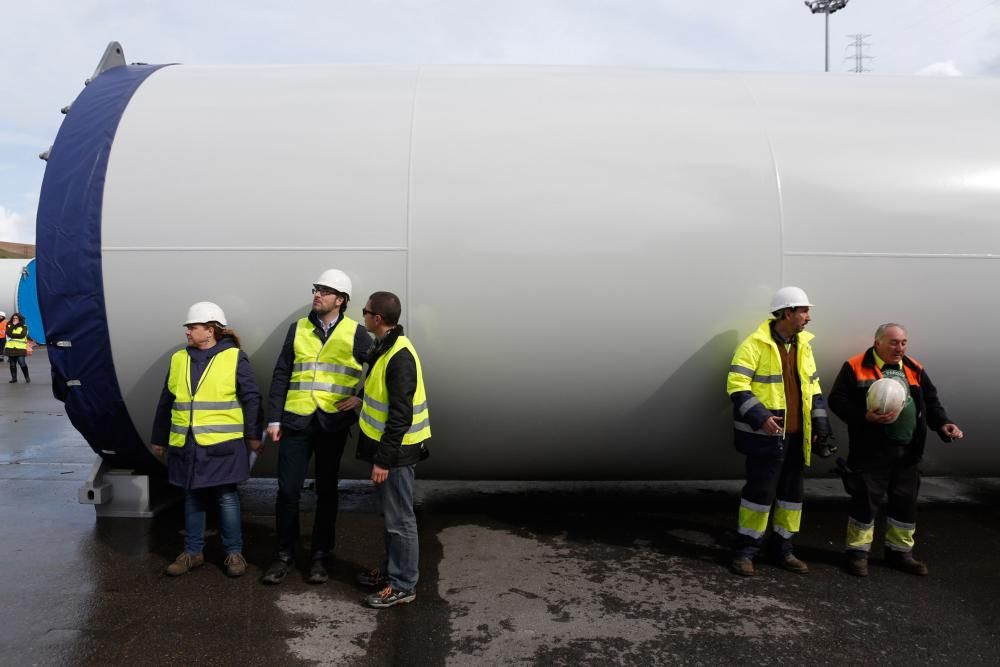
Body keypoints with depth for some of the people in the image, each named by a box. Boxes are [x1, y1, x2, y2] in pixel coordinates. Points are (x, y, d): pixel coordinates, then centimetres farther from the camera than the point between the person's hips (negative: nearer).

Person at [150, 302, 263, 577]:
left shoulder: (234, 358, -5)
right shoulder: (179, 359, 9)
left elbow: (251, 399, -4)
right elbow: (166, 402, 15)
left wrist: (253, 435, -5)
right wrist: (158, 438, 18)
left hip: (222, 443, -4)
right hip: (186, 444, 4)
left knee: (226, 497, 3)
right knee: (192, 497, 13)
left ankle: (234, 552, 16)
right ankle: (192, 552, 25)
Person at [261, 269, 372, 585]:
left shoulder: (355, 334, 0)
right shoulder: (298, 329, 7)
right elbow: (281, 376, 7)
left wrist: (362, 397, -4)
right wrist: (274, 419, 2)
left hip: (333, 423, -1)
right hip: (296, 420, 2)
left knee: (326, 491, 10)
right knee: (287, 490, 2)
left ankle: (320, 557, 22)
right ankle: (284, 555, 18)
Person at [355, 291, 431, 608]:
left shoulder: (399, 357, -24)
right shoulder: (385, 347, 8)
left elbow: (401, 416, -25)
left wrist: (383, 459, -22)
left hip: (397, 450, -10)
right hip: (388, 444, 10)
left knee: (400, 519, 1)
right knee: (391, 514, 20)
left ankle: (403, 585, 13)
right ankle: (393, 569, 34)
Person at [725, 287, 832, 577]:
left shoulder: (802, 345, 11)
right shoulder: (756, 344, -12)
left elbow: (813, 388, 19)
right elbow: (737, 385, -17)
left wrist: (820, 424, 12)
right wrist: (760, 417, -25)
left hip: (795, 436, 7)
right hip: (765, 436, -7)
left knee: (792, 492, 14)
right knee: (761, 492, -3)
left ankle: (782, 548, 28)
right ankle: (745, 550, 12)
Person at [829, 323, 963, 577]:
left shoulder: (914, 369, 12)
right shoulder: (856, 367, -6)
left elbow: (931, 402, 16)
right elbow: (837, 399, -10)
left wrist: (943, 423, -2)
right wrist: (864, 417, -23)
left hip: (907, 452, 6)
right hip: (871, 451, -6)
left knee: (905, 502, 14)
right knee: (866, 501, 0)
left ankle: (899, 551, 30)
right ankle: (857, 552, 15)